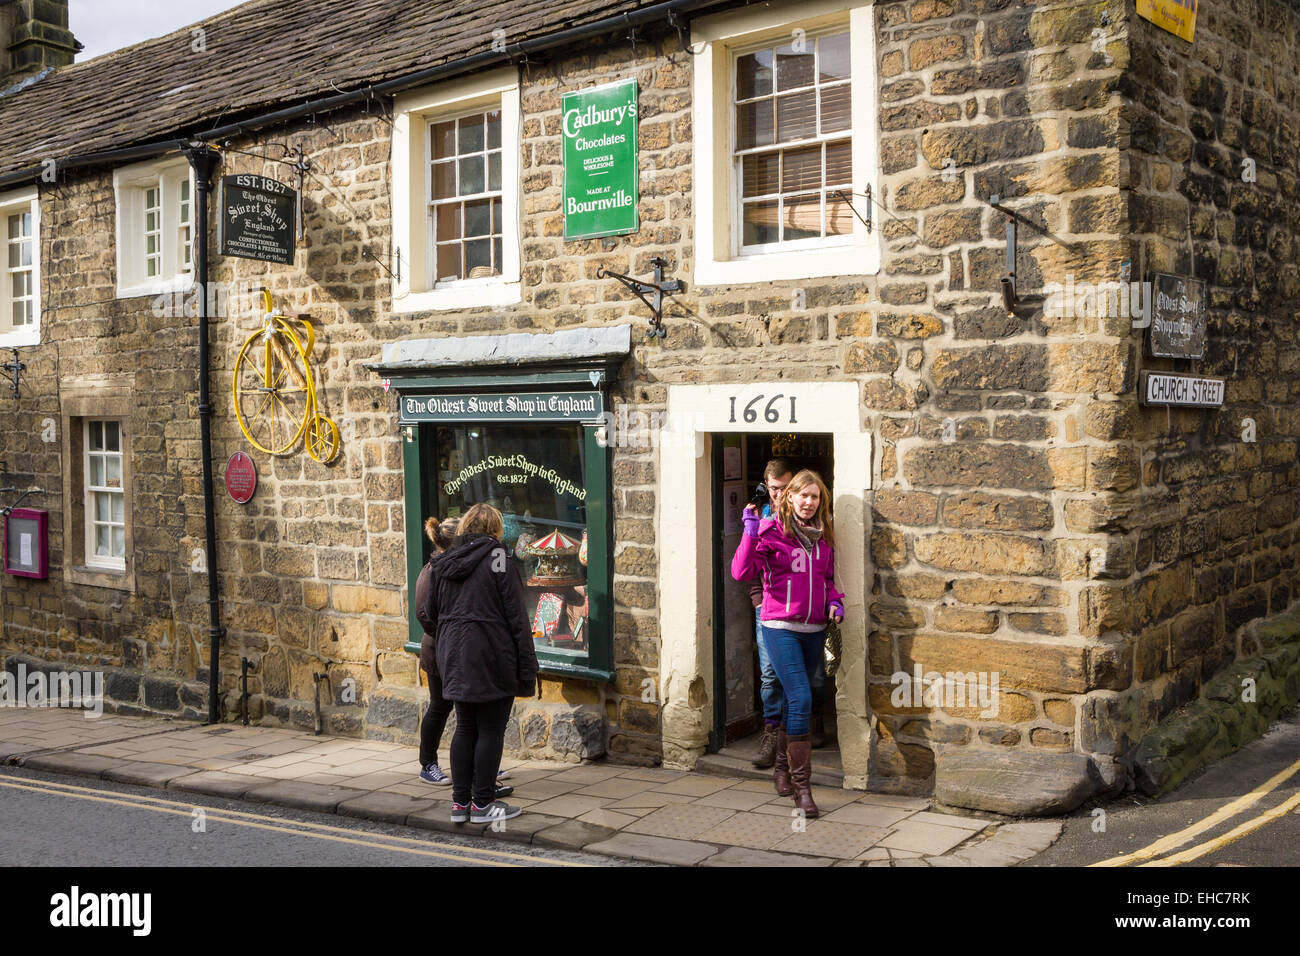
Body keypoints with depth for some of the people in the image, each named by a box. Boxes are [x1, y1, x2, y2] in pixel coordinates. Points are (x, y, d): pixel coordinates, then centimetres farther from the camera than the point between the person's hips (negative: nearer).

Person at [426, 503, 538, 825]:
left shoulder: (442, 563, 9)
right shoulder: (497, 557, -9)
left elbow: (431, 612, 16)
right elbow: (516, 616, -11)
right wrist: (527, 666, -9)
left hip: (454, 657, 6)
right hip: (491, 657, -6)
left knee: (465, 728, 14)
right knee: (491, 729, 2)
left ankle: (459, 801, 16)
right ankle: (482, 803, 6)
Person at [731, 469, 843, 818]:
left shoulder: (823, 536, 10)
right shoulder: (771, 531, -7)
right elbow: (741, 572, -16)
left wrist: (834, 601, 4)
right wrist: (750, 532, -23)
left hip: (814, 629, 6)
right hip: (780, 627, -6)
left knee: (793, 700, 16)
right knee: (801, 699, -15)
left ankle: (782, 768, 34)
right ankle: (801, 784, -8)